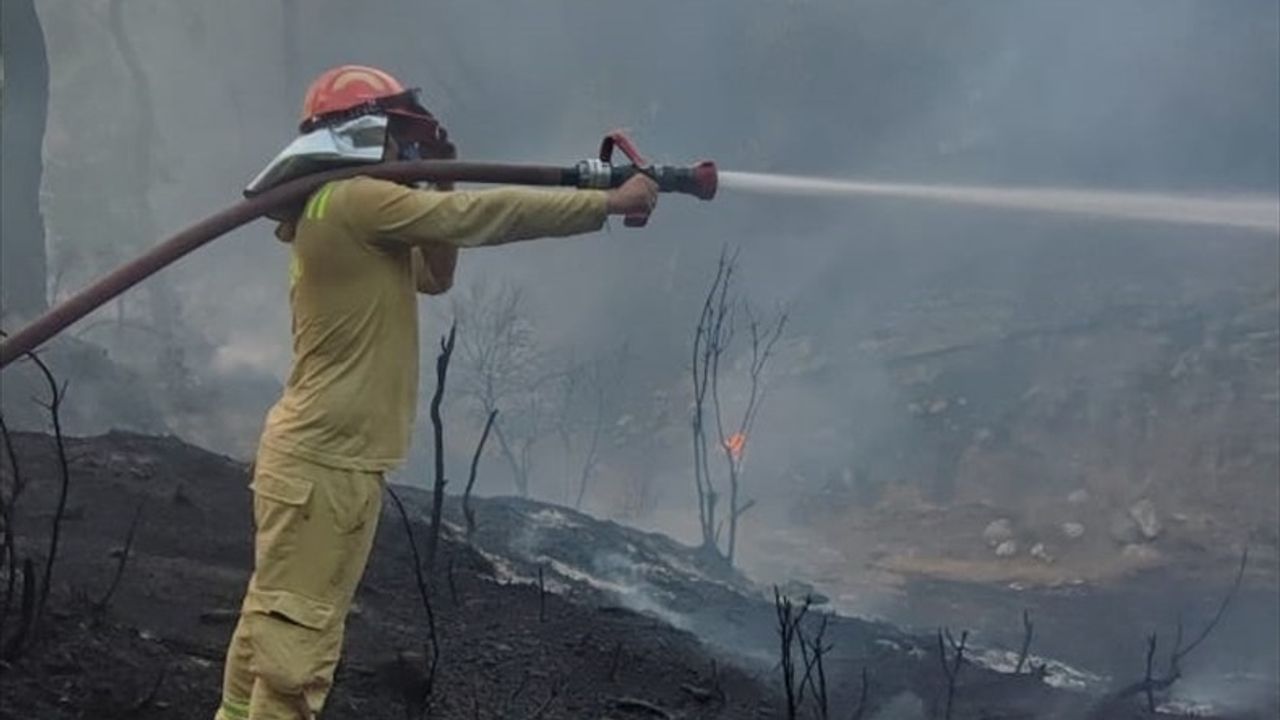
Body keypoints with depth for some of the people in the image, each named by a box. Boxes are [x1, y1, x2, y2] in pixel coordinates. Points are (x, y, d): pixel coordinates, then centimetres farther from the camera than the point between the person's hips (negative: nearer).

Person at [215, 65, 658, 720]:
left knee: (274, 617, 15)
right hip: (325, 460, -10)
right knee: (298, 630, -7)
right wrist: (609, 202, -11)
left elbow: (434, 275, 22)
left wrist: (437, 192, 6)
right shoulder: (354, 201, -14)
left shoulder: (339, 212, 16)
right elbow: (484, 215, -17)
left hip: (315, 453, 10)